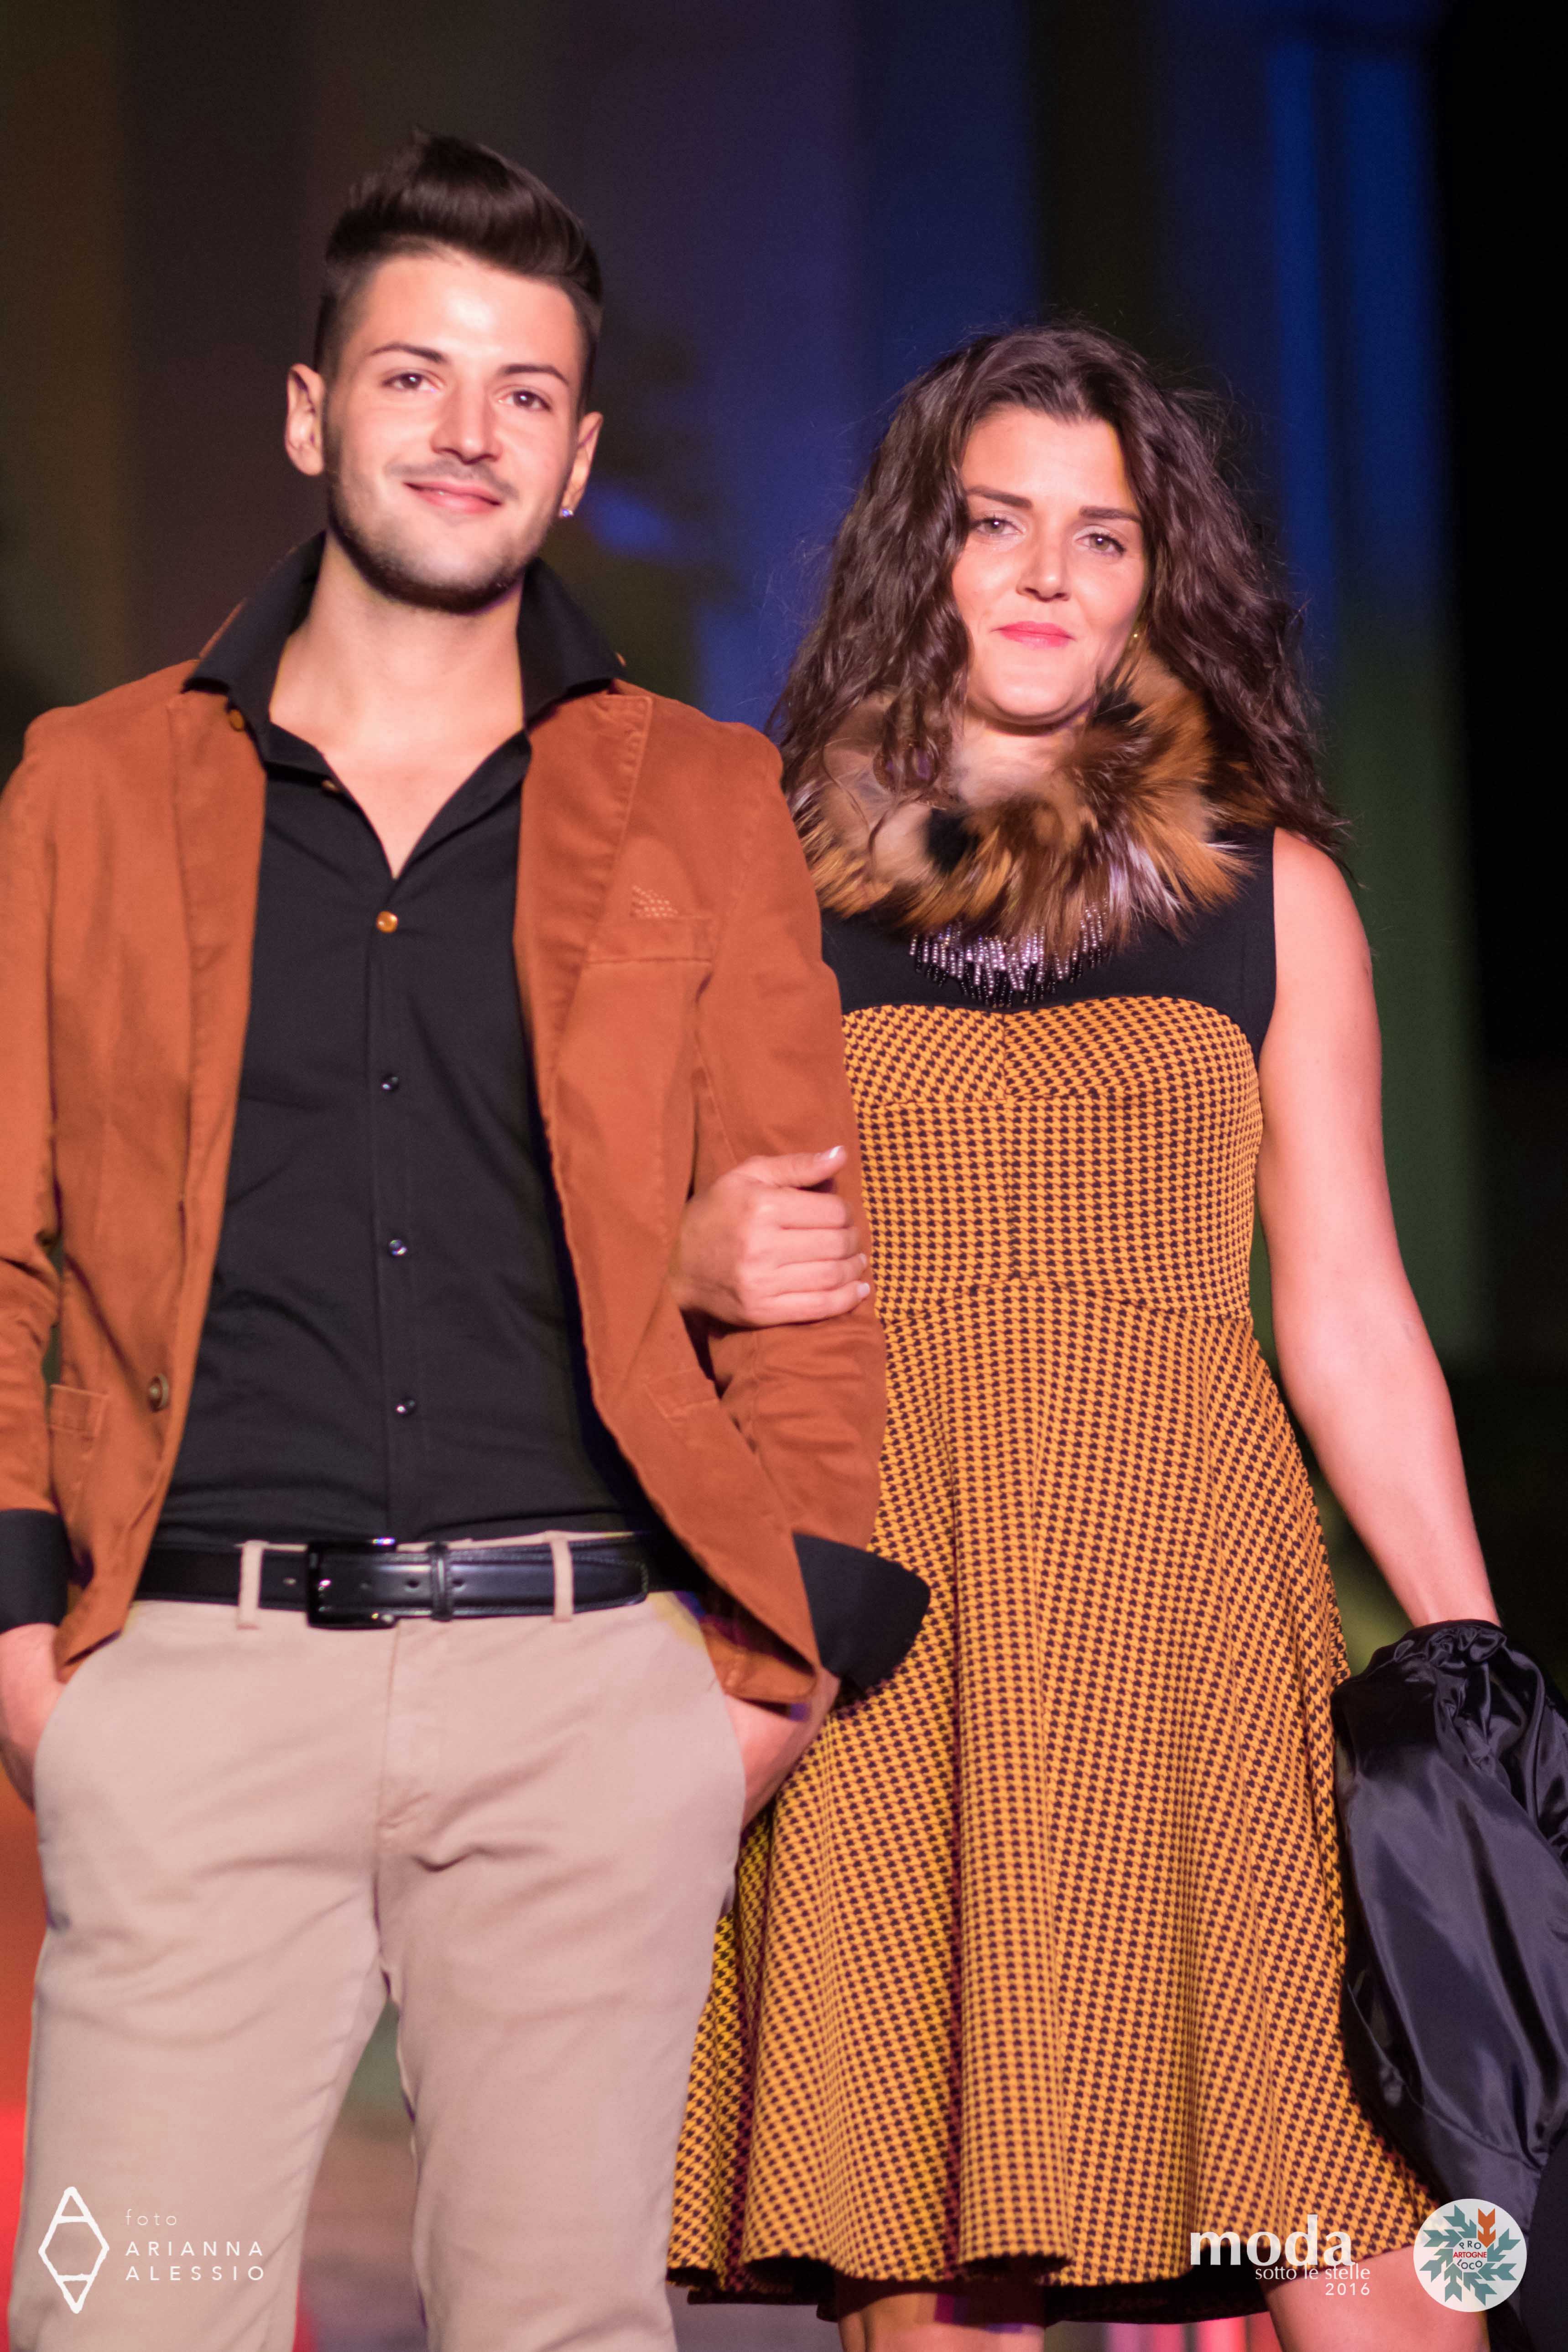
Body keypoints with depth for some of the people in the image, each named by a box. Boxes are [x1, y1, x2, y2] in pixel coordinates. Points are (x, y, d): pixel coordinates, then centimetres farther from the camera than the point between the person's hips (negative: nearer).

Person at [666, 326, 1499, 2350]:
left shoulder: (1266, 887, 13)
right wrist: (700, 1259, -8)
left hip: (1184, 1601, 0)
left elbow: (1348, 1311, 12)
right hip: (870, 1597, 0)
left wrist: (1473, 1660, 5)